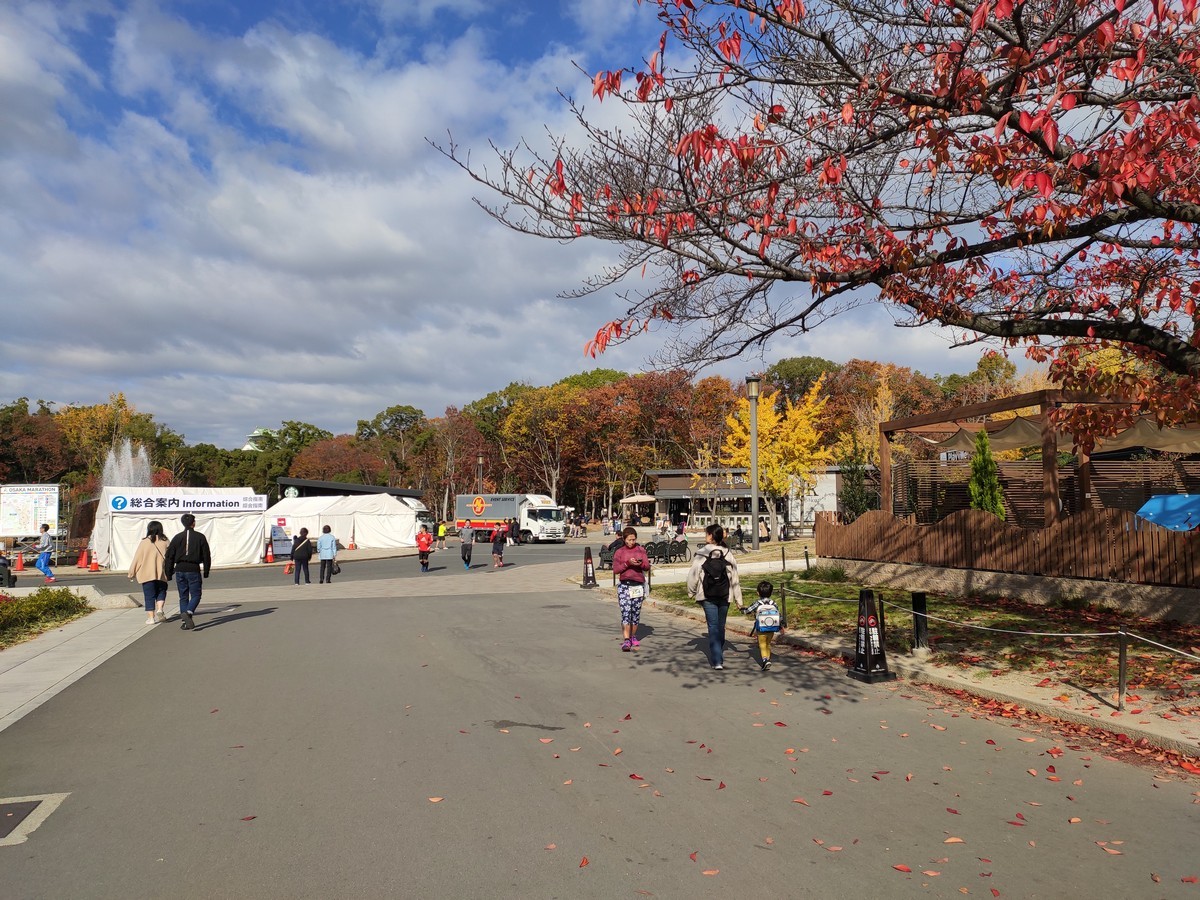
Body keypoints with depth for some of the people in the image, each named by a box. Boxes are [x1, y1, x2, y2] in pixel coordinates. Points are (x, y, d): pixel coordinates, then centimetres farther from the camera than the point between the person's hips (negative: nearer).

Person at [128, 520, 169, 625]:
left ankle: (151, 617, 4)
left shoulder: (144, 542, -3)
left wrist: (132, 573, 8)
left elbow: (137, 558, 0)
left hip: (147, 574, -1)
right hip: (161, 573, 1)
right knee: (161, 592, 16)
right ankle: (159, 609, -5)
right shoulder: (165, 542, 1)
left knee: (149, 596, 5)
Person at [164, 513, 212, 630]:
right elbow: (207, 556, 1)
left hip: (180, 570, 3)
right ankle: (188, 613, -23)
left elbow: (169, 557, 4)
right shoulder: (200, 537, -1)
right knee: (196, 595, 4)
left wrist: (168, 574, 10)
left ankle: (185, 621, 8)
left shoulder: (177, 538, 4)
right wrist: (206, 572, 10)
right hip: (194, 570, -3)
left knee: (183, 596, 11)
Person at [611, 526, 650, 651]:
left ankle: (633, 636, 24)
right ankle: (626, 640, -17)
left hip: (638, 585, 2)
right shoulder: (619, 552, 4)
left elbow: (647, 567, 6)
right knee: (625, 611, -12)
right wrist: (628, 563, -16)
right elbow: (615, 570, -3)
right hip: (624, 585, -2)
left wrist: (641, 563, -16)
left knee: (636, 612, 8)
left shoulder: (641, 550, 9)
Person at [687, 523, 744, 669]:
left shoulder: (701, 554, -9)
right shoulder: (728, 555, 0)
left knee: (713, 626, -1)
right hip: (725, 596, 3)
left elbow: (693, 575, -6)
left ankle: (717, 661, -9)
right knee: (721, 626, 16)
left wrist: (691, 592, 12)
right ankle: (719, 656, 29)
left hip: (708, 597, -3)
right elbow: (734, 579, 2)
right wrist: (738, 600, 7)